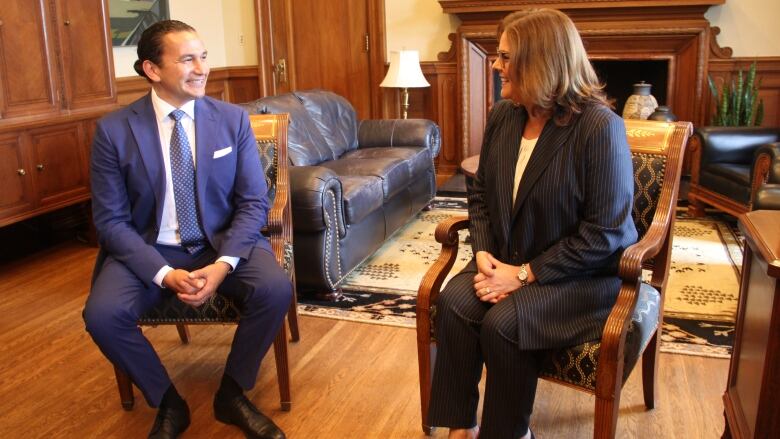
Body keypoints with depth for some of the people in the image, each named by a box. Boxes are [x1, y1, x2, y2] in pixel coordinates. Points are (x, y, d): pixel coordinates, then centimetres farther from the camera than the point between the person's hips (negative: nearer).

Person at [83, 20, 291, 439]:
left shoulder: (233, 119, -4)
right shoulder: (113, 130, -8)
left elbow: (254, 202, -4)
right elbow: (111, 220, -7)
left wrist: (224, 264, -21)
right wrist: (165, 274, -22)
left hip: (223, 242, 1)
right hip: (149, 249, 0)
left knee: (276, 289, -27)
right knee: (101, 314, -26)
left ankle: (231, 395, -1)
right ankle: (169, 404, 2)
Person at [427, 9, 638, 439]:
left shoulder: (599, 127, -19)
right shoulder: (502, 116, 3)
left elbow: (603, 234, -19)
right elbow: (481, 194, 11)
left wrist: (526, 274, -20)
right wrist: (484, 253, -7)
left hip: (585, 274, -6)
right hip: (508, 260, 6)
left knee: (503, 322, -29)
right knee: (453, 303, -21)